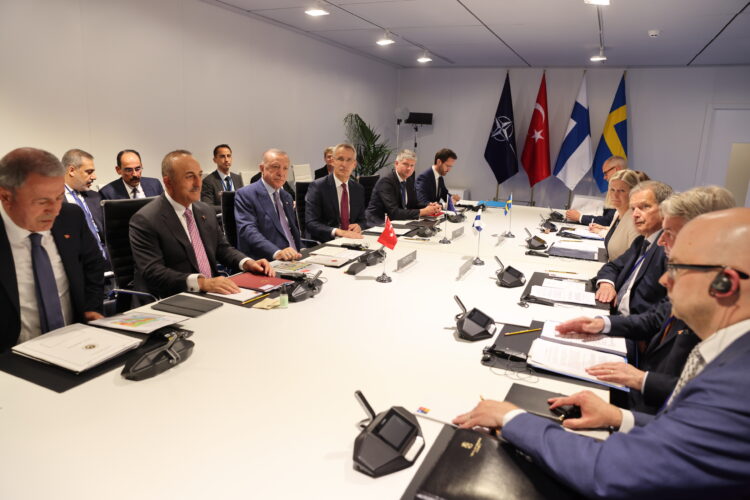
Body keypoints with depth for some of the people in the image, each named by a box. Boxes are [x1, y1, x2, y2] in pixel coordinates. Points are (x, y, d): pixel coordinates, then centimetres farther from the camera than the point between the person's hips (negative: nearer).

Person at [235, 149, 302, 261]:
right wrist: (277, 252, -30)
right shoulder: (245, 195, -3)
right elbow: (248, 230, -16)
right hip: (264, 264, -6)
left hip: (293, 260, 6)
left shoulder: (287, 197, 19)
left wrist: (301, 252, 6)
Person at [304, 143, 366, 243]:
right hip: (325, 243, -3)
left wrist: (359, 226, -8)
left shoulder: (359, 189, 9)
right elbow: (311, 223, -14)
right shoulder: (317, 186, -6)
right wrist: (338, 232, -29)